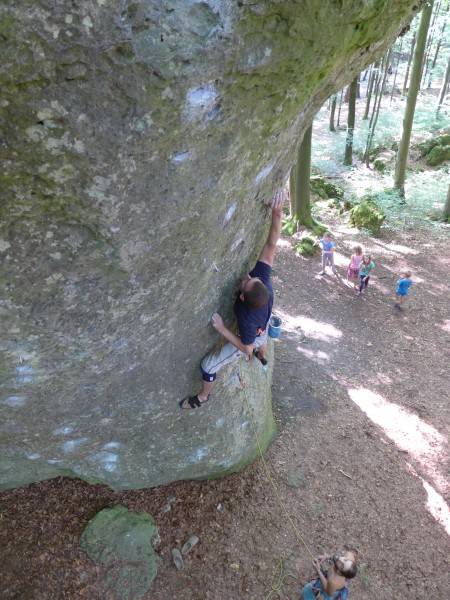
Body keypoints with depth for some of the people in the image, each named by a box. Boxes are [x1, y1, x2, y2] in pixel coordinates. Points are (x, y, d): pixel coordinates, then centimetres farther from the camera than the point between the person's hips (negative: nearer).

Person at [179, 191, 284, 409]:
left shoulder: (247, 319, -49)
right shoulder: (263, 279, -40)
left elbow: (247, 347, -32)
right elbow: (271, 246, -42)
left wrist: (221, 328, -38)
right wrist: (277, 213, -51)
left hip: (247, 340, -6)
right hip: (261, 332, 6)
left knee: (208, 365, 7)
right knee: (262, 337, 44)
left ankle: (202, 397, 35)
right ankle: (262, 357, 80)